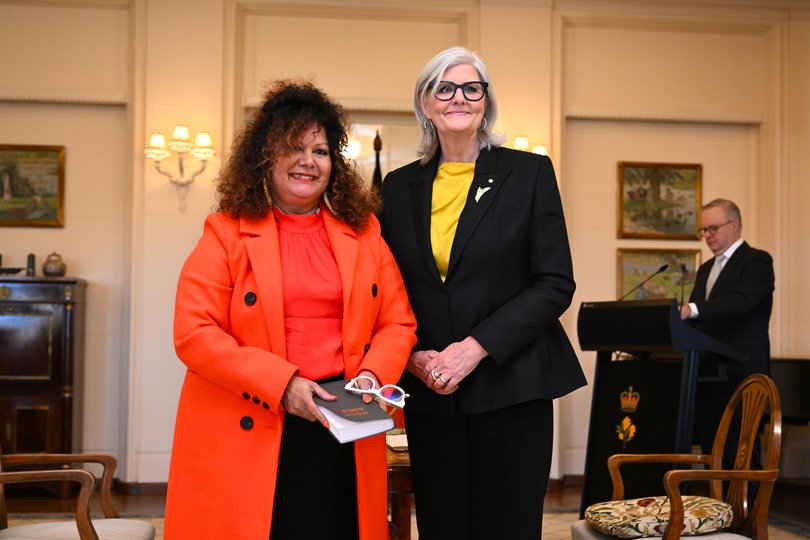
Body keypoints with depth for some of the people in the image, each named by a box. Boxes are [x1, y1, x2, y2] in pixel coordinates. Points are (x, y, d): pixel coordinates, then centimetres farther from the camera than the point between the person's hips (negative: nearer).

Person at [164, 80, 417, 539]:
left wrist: (372, 374, -8)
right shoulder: (227, 234, 0)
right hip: (247, 436, -2)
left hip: (343, 440, 3)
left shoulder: (363, 232, 10)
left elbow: (398, 323, 12)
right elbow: (193, 335, -8)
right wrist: (280, 384, -16)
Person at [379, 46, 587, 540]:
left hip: (510, 387, -2)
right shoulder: (401, 186, 9)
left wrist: (477, 347, -13)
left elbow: (556, 284, -5)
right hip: (430, 394, 3)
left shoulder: (530, 173, 1)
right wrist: (412, 356, -5)